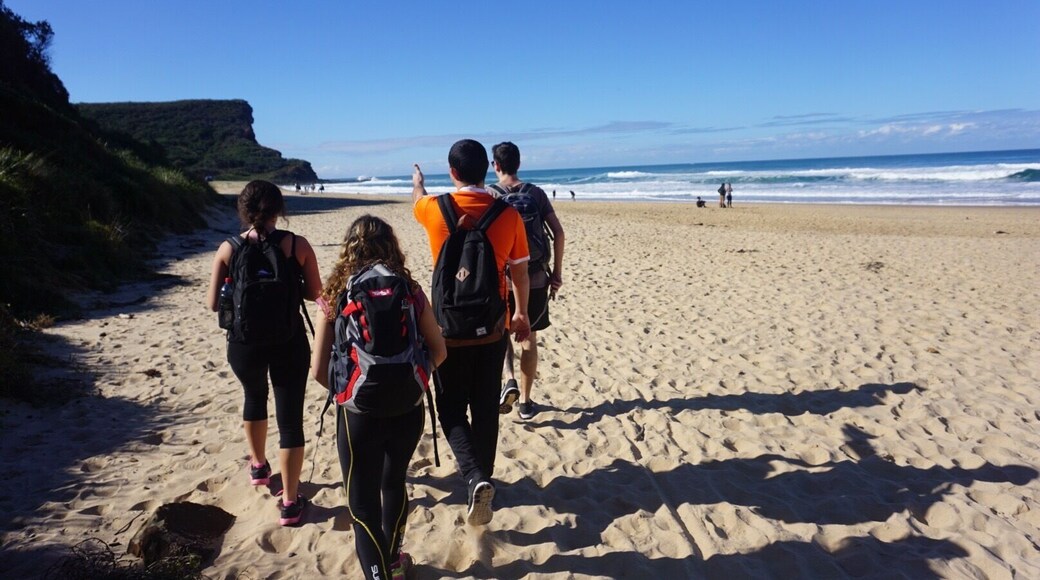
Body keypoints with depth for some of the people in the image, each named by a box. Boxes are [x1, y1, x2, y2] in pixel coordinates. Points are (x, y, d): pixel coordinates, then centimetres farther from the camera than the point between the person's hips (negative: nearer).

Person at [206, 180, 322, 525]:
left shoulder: (228, 249, -6)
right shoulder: (297, 245, -9)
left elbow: (214, 303, -4)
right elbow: (314, 293, -3)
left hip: (245, 344, 2)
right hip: (289, 343, -2)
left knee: (254, 398, 30)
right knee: (291, 419, 4)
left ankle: (259, 466, 48)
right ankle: (290, 503, 5)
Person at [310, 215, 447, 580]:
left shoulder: (337, 296, -6)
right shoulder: (410, 290, -3)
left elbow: (318, 370, -8)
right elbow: (438, 352, 2)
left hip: (359, 411, -3)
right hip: (407, 408, 3)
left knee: (363, 502, 12)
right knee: (394, 483, 27)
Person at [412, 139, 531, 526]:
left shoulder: (435, 209, -10)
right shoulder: (508, 214, -8)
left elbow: (417, 202, 17)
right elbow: (520, 272, 3)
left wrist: (417, 182, 40)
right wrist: (521, 313, 19)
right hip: (493, 328, 2)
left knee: (452, 409, 10)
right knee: (486, 408, 15)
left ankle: (475, 478, -9)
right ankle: (481, 477, 27)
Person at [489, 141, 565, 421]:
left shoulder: (490, 196, -4)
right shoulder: (537, 193, 2)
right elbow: (558, 233, -2)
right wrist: (557, 272, 5)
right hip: (535, 278, 2)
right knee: (529, 338, 12)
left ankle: (510, 379, -4)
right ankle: (526, 401, 18)